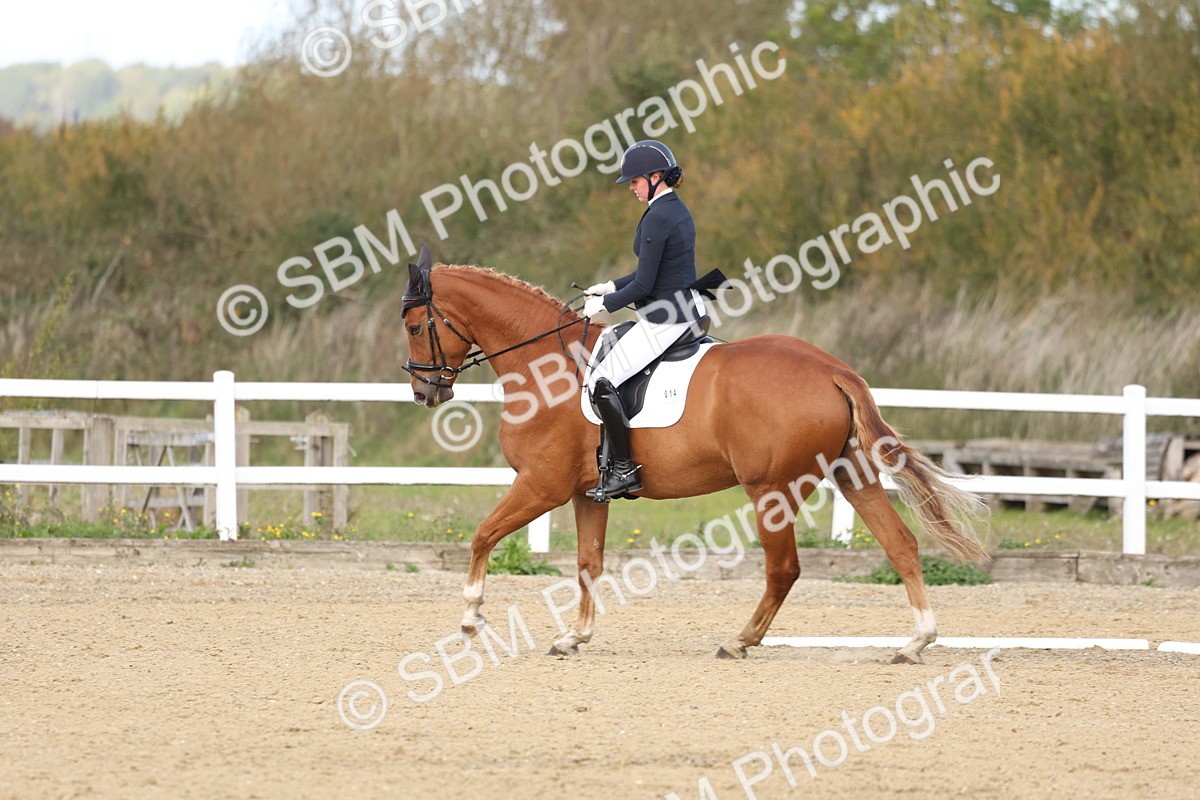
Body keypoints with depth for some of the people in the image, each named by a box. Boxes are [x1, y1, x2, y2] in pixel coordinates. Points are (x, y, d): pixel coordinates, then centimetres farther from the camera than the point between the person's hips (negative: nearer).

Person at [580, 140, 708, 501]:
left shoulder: (657, 219, -20)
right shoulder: (679, 209, 11)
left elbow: (644, 285, -19)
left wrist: (604, 304, -5)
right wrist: (611, 287, 18)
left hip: (663, 320, -11)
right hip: (688, 309, 11)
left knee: (602, 381, -9)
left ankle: (624, 470, -7)